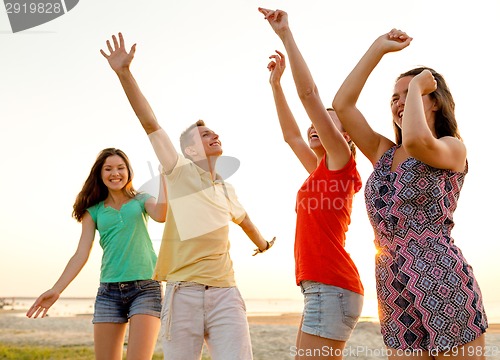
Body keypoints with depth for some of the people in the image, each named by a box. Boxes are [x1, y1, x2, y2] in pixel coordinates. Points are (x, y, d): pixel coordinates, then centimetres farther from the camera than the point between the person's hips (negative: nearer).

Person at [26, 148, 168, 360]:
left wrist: (164, 174, -9)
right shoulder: (94, 211, 13)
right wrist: (56, 290, -5)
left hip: (145, 287, -2)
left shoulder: (142, 201, 10)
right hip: (109, 290, 2)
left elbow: (161, 215, -13)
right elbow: (82, 254, 6)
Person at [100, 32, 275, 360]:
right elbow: (150, 123, -7)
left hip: (225, 295, 4)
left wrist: (261, 242, 58)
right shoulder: (180, 171, 4)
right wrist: (125, 74, -15)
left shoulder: (227, 191, 19)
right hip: (183, 293, -3)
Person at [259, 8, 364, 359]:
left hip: (332, 287, -9)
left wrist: (285, 33, -5)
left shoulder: (341, 159, -2)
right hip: (323, 288, 9)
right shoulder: (320, 170, 19)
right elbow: (290, 134, 28)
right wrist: (275, 84, 27)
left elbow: (309, 92, -7)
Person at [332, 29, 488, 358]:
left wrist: (416, 86, -6)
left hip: (442, 285, -5)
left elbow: (417, 141, -23)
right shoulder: (384, 154, 16)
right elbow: (342, 105, 8)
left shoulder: (453, 148, 1)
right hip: (395, 295, 6)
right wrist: (378, 48, 7)